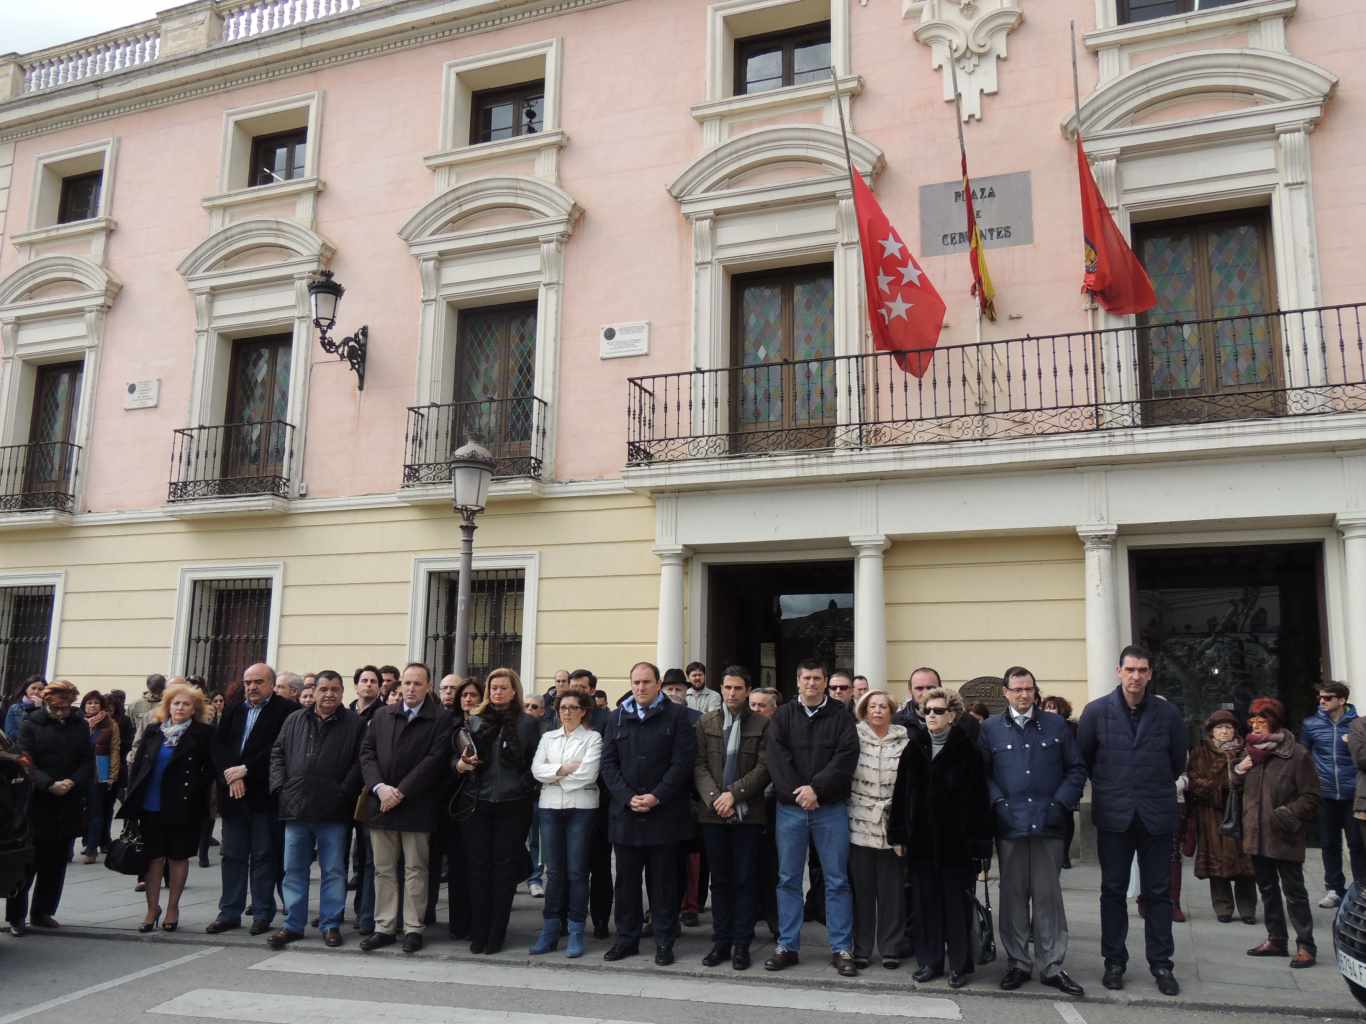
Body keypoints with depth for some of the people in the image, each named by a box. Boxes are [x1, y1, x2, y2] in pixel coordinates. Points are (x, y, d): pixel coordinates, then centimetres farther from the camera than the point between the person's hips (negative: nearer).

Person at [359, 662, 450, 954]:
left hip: (416, 806, -4)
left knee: (415, 869, 4)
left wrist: (401, 792, -14)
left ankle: (413, 929, 11)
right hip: (381, 803, 4)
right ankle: (384, 928, 18)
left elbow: (434, 760, -11)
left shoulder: (440, 719, -3)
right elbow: (367, 751, 6)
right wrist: (379, 787, -9)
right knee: (383, 870, 10)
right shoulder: (382, 715, 12)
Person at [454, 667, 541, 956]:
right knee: (477, 867, 4)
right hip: (477, 802, 2)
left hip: (512, 806, -2)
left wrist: (521, 789, -10)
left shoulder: (527, 723, 2)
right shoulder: (474, 721, 11)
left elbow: (534, 764, 2)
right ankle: (478, 932, 13)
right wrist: (460, 764, -9)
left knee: (504, 867, 3)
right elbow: (455, 757, 12)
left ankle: (496, 934, 10)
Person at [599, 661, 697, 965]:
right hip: (625, 812, 3)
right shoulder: (618, 717, 10)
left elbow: (682, 761, -7)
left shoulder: (676, 715, 0)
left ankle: (664, 942, 14)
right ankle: (626, 938, 21)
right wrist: (627, 797, -8)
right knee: (626, 880, 10)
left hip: (664, 812, -3)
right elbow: (608, 763, 5)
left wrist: (657, 797, -14)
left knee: (663, 880, 4)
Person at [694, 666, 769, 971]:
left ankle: (741, 944, 11)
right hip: (713, 813, 2)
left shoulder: (761, 724, 1)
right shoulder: (705, 722, 8)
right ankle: (721, 942, 17)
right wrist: (714, 798, -12)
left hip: (748, 814, -2)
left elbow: (764, 768, -6)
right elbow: (699, 765, 2)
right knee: (719, 880, 9)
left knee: (746, 881, 3)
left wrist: (734, 794, -15)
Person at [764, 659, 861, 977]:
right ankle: (787, 946, 16)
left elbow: (846, 757, -9)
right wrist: (797, 793, -16)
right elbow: (777, 759, -4)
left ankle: (841, 949, 11)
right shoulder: (783, 716, 7)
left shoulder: (840, 716, 2)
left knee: (837, 879, 3)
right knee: (788, 879, 7)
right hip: (790, 808, 2)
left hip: (831, 808, -1)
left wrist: (816, 789, -18)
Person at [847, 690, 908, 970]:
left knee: (892, 890, 4)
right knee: (861, 889, 5)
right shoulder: (855, 736, 2)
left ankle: (890, 948, 17)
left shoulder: (904, 740, 3)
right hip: (860, 825, 0)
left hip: (892, 826, 0)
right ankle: (861, 949, 16)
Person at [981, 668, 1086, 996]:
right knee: (1013, 895, 7)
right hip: (1009, 825, 0)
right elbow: (982, 772, 3)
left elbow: (1076, 768, 7)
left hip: (1049, 825, 0)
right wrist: (997, 803, -9)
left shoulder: (1056, 725, 7)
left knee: (1048, 895, 5)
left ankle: (1052, 966, 13)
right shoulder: (991, 728, 5)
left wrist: (1062, 804, -3)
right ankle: (1017, 963, 17)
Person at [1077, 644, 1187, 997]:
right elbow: (1083, 759, 7)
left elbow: (1178, 761, 12)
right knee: (1113, 891, 7)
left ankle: (1161, 964, 17)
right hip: (1113, 816, -1)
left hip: (1157, 816, 1)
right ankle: (1114, 962, 17)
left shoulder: (1168, 713, 0)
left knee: (1159, 892, 7)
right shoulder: (1096, 711, -3)